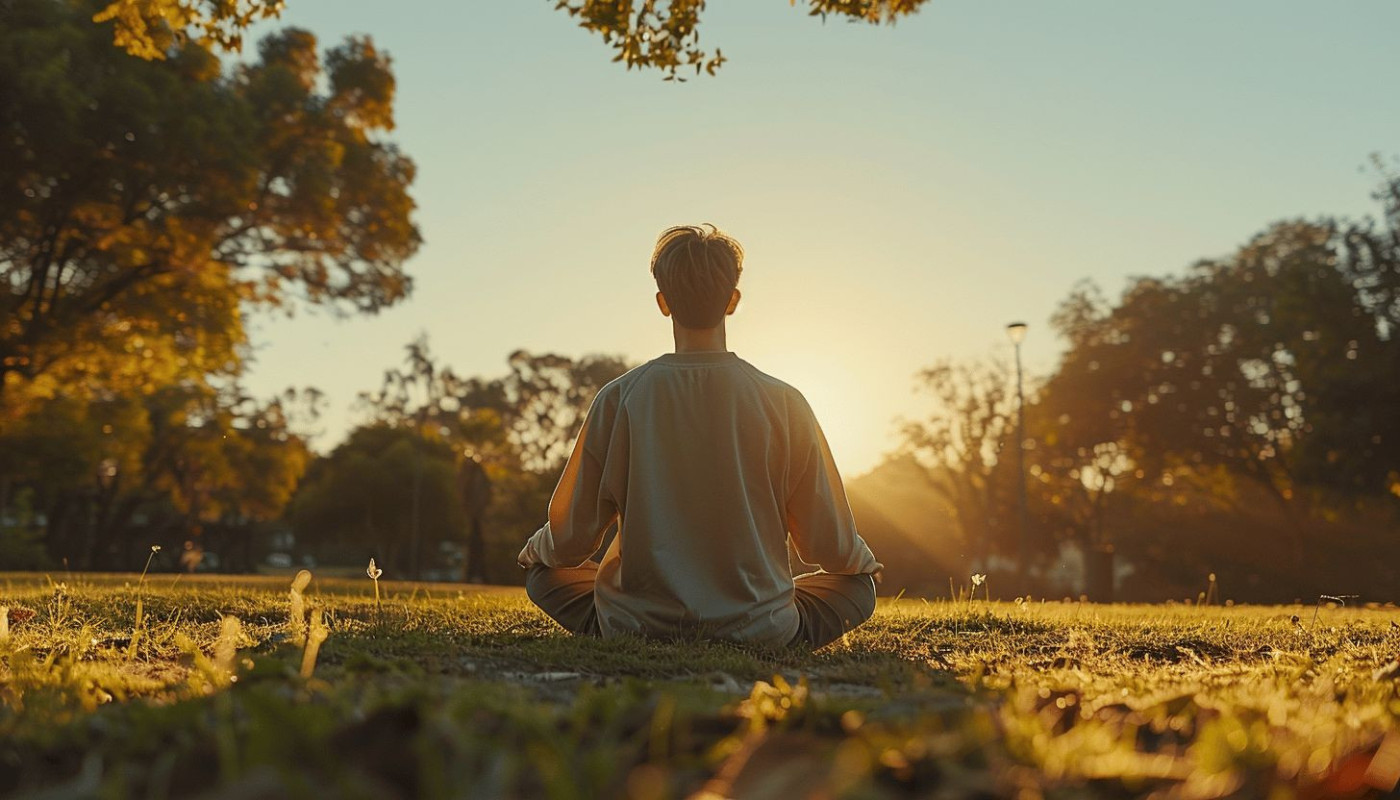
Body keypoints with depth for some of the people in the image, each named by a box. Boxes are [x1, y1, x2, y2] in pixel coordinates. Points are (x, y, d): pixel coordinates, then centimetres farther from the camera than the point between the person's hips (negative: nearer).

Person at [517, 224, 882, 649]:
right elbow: (829, 547, -4)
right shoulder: (785, 404, -12)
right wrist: (864, 559, 20)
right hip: (759, 636, 0)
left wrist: (534, 549, 20)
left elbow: (569, 542, -5)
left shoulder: (618, 399, -12)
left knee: (543, 571, 25)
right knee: (859, 585, 24)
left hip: (634, 630, 0)